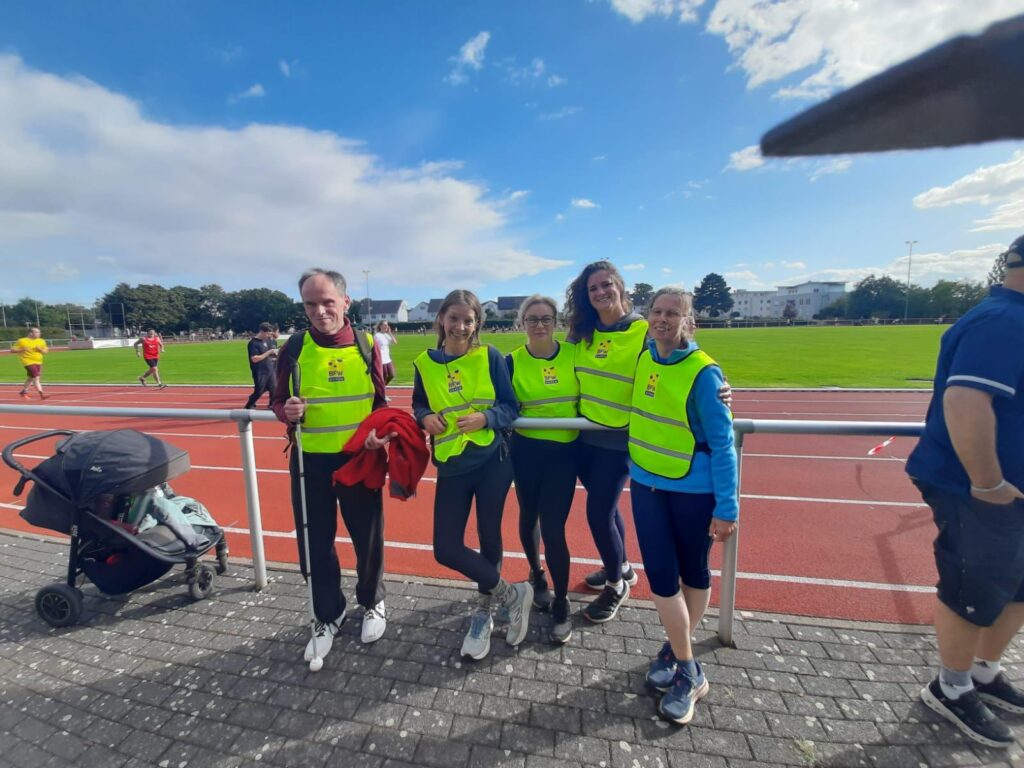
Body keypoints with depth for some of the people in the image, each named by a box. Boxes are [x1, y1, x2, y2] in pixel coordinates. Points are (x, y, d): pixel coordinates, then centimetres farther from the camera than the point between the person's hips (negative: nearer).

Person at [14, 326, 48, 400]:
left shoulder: (41, 341, 6)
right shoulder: (22, 341, -8)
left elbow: (46, 352, 11)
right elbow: (12, 350, -3)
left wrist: (41, 350, -9)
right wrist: (22, 350, -20)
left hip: (38, 362, 7)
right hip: (29, 362, -6)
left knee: (31, 378, 20)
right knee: (36, 378, -17)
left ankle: (24, 391, 39)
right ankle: (42, 394, -22)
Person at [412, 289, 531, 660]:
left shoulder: (489, 356, -6)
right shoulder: (424, 363, 0)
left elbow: (510, 407, -4)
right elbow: (419, 405, 12)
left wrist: (485, 418, -24)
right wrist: (426, 417, -11)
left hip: (492, 461, -2)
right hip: (452, 467, 3)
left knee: (488, 537, 11)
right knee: (445, 549, 1)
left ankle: (483, 611, 39)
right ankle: (512, 593, 24)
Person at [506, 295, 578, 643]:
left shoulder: (574, 355, -3)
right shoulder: (512, 362, -4)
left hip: (564, 453, -1)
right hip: (526, 453, 1)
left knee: (553, 528, -3)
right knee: (529, 517, 19)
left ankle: (561, 605, 18)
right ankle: (537, 575, 47)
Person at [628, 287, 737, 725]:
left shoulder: (703, 373, -17)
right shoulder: (643, 359, 0)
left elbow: (722, 444, -15)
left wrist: (727, 507, -16)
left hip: (695, 490, -4)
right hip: (646, 484, 5)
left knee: (693, 573, 14)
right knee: (660, 575, 6)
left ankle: (675, 649, 36)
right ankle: (689, 671, 27)